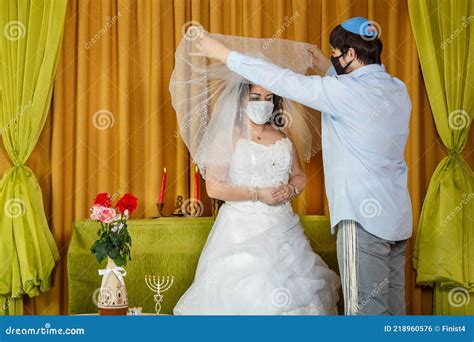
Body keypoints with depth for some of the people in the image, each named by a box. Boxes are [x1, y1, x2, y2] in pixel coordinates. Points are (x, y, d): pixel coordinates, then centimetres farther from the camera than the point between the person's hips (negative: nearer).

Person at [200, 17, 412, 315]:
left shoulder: (346, 91, -14)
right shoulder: (398, 90, 9)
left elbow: (282, 81, -11)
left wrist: (224, 53, -2)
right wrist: (328, 68, 40)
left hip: (364, 220, -8)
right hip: (397, 218, 8)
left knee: (366, 311, -4)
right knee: (393, 308, 12)